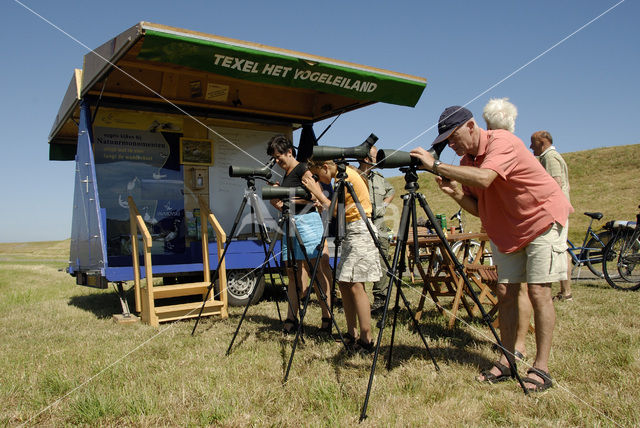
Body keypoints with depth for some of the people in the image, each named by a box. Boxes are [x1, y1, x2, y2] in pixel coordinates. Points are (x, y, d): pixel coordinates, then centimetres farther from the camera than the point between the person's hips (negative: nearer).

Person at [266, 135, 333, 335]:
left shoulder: (302, 169, -6)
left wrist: (290, 199, -15)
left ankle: (327, 318, 0)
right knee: (292, 271, 8)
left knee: (317, 270, -6)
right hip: (290, 223, 9)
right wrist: (278, 203, 2)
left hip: (307, 221, -9)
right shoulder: (285, 175, 20)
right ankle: (291, 319, 13)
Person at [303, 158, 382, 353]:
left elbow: (336, 212, -14)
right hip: (351, 232, 10)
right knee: (344, 283, 8)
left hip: (360, 229, -10)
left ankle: (366, 339, -9)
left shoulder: (345, 175, -12)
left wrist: (318, 192, -7)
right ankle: (352, 335, 14)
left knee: (355, 284, -12)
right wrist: (317, 197, 6)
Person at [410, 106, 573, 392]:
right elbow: (478, 208, 0)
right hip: (507, 229, 7)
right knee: (505, 291, 3)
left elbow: (483, 178, -42)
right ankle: (506, 362, 10)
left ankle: (541, 368, -3)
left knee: (538, 290, -11)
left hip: (542, 219, -7)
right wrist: (454, 192, -18)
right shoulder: (467, 161, 0)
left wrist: (435, 165, -40)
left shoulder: (502, 142, -23)